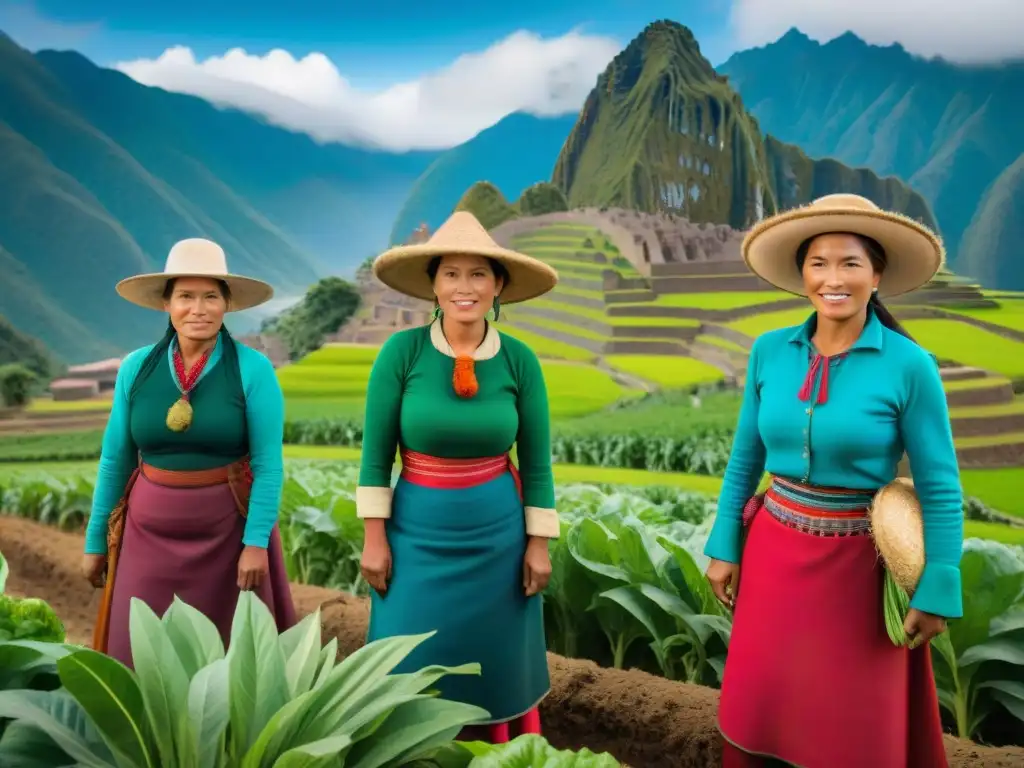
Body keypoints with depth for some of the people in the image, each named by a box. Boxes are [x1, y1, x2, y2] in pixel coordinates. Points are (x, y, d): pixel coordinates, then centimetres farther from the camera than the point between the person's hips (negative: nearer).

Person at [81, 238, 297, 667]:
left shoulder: (253, 369, -10)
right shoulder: (136, 368, -1)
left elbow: (268, 464, -11)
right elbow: (114, 461, 6)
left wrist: (256, 542, -17)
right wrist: (95, 540, 9)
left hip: (227, 531, -2)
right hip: (150, 531, 3)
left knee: (230, 654, 11)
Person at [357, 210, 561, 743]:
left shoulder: (519, 360, -6)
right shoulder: (401, 351, -10)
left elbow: (536, 462, 1)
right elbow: (375, 453, -5)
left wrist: (539, 544, 1)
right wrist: (374, 537, -6)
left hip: (497, 531, 1)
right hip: (418, 530, -1)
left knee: (495, 664, 15)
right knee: (412, 667, 8)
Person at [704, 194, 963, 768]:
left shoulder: (909, 365, -13)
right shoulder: (770, 351, -3)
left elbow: (940, 489, -9)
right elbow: (745, 458, 5)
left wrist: (937, 591, -9)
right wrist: (724, 547, 5)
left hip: (857, 563, -3)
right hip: (774, 551, 3)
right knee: (759, 711, 14)